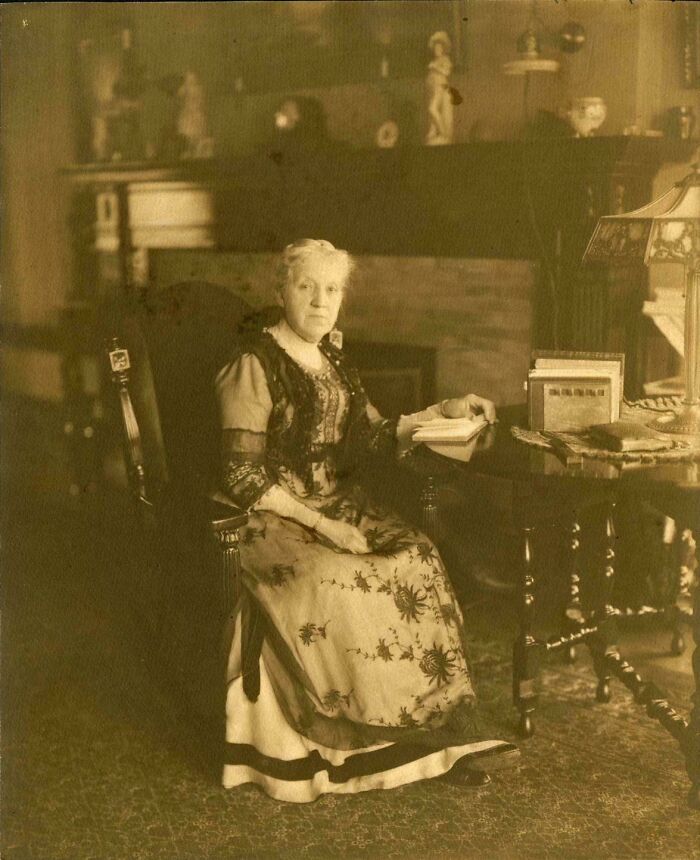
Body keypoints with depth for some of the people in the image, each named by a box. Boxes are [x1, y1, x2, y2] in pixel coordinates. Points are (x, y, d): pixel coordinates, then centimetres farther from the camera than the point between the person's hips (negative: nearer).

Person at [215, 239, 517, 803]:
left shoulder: (332, 361, 14)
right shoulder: (254, 365, -9)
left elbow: (372, 440, 19)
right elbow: (244, 476, -14)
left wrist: (441, 412, 12)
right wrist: (318, 523, -20)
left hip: (339, 503, 6)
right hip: (273, 517, -6)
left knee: (417, 562, -19)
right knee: (336, 584, -33)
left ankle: (440, 733, -17)